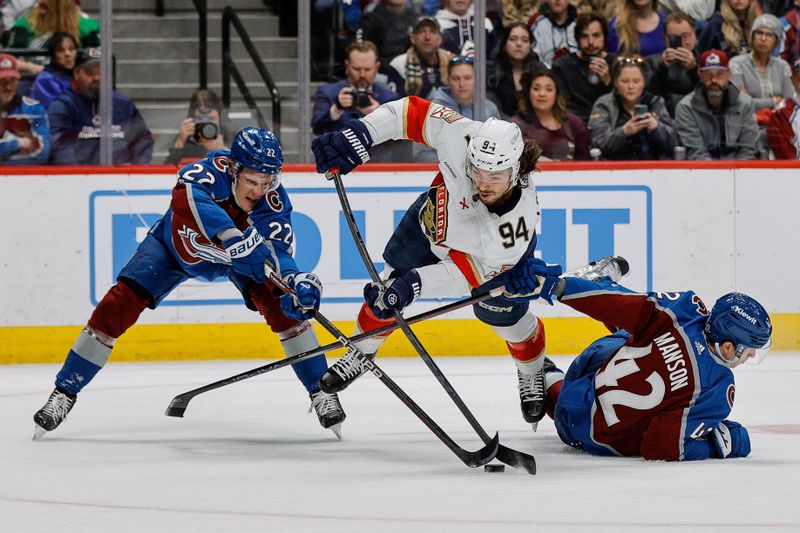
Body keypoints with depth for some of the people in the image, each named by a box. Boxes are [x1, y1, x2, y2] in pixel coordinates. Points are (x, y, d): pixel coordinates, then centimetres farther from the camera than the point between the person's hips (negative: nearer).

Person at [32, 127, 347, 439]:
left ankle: (321, 392, -5)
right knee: (119, 305, -15)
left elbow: (277, 253, -35)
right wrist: (235, 237, -70)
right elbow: (185, 197, -60)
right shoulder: (214, 168, -39)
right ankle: (65, 392, -2)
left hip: (234, 255, 2)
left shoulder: (274, 202, -30)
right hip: (176, 243, -2)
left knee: (280, 304, -20)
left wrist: (296, 282, -57)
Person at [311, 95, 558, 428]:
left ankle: (532, 374, 40)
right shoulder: (460, 139, -43)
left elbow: (469, 273, -38)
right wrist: (359, 135, -43)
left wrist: (415, 285, -50)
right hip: (437, 214, 2)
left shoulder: (519, 222, -44)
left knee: (507, 318, 5)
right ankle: (360, 353, 33)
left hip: (494, 250, -2)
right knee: (392, 284, 5)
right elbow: (414, 112, -31)